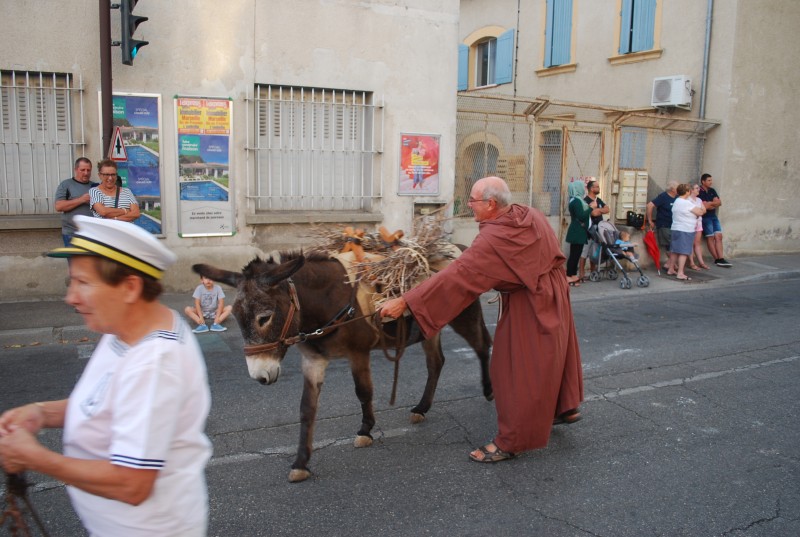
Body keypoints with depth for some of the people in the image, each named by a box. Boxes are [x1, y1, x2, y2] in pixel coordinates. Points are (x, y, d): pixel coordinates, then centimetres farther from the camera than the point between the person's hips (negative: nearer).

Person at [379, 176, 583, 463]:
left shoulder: (493, 239, -28)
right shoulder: (533, 216, -3)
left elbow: (456, 275, -33)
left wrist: (404, 302, -33)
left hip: (528, 308, -9)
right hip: (553, 295, 9)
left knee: (519, 370, 1)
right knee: (554, 355, 25)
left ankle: (510, 441, 13)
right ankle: (566, 407, 45)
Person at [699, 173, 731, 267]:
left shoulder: (712, 191, 13)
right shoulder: (699, 192, -11)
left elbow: (719, 203, 7)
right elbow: (704, 206, -17)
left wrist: (709, 204, -10)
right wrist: (714, 203, -1)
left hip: (714, 216, 7)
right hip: (705, 217, -7)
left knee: (718, 236, 0)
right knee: (710, 238, -2)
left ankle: (721, 259, -1)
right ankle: (717, 259, 2)